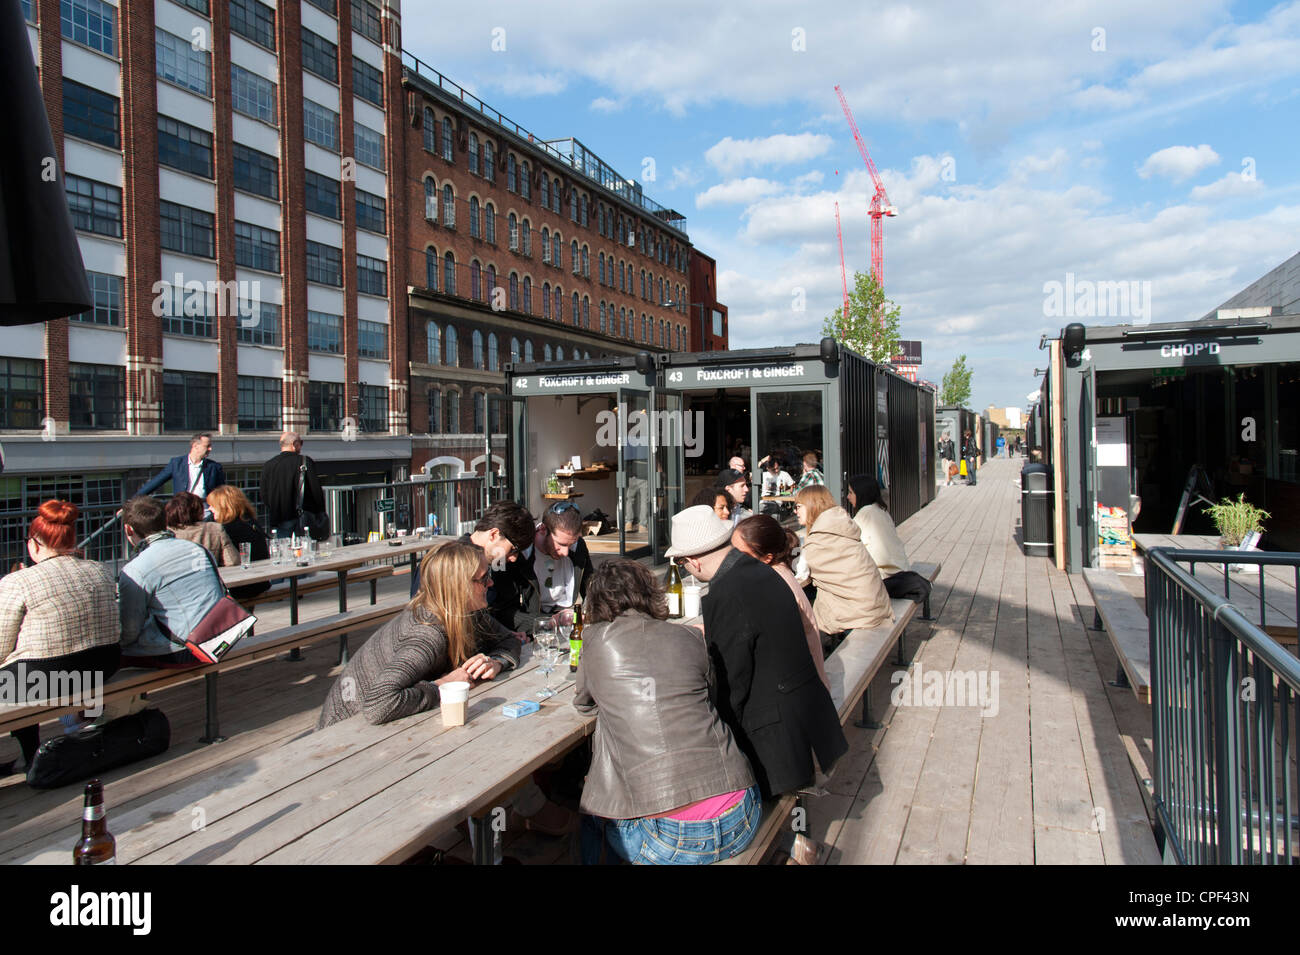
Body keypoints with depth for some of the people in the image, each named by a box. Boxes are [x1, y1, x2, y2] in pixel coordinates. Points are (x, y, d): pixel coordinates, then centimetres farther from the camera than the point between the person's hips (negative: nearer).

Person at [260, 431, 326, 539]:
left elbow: (264, 495, 6)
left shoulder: (267, 466, 3)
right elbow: (316, 489, -7)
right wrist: (321, 512, 2)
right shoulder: (305, 461, -6)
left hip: (279, 519, 2)